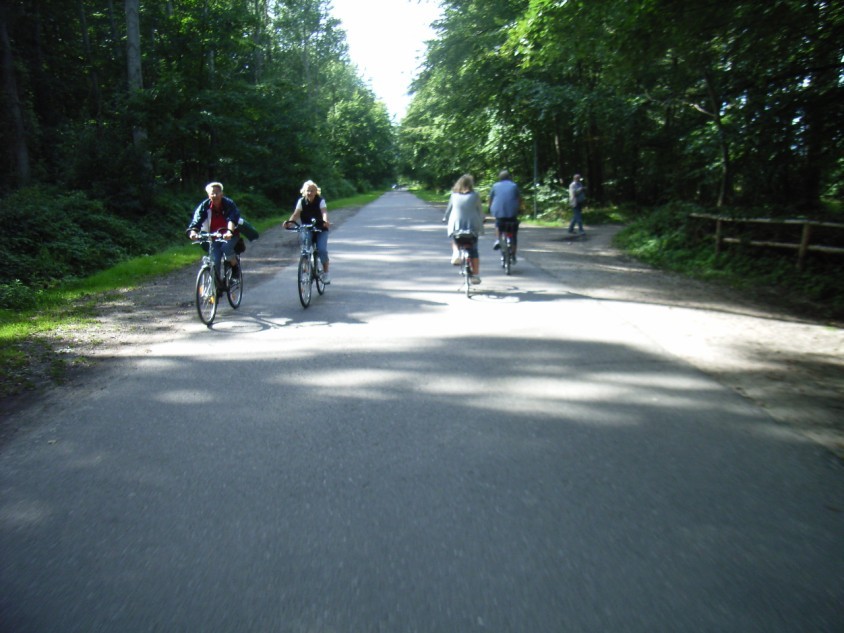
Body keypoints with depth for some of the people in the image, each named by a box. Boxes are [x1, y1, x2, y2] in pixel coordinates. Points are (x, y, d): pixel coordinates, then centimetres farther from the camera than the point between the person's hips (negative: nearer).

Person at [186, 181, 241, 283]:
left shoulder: (229, 204, -16)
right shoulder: (204, 206, -10)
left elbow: (233, 219, -33)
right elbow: (196, 220, -22)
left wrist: (229, 231, -54)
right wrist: (193, 232, -45)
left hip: (229, 236, -2)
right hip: (213, 237, 2)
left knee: (226, 247, -33)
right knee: (215, 262, -10)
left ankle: (235, 267, -6)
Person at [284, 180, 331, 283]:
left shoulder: (320, 201, -12)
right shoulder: (301, 201, -6)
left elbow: (324, 212, -30)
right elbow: (296, 213, -19)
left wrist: (325, 221, -52)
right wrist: (289, 221, -39)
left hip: (320, 230, -2)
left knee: (322, 250, -19)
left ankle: (326, 272, 0)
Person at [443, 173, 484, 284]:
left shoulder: (454, 195, 1)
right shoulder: (475, 195, -3)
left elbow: (449, 209, 10)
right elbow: (480, 210, 3)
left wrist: (446, 218, 27)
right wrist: (481, 221, 20)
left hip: (456, 225, 1)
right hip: (472, 226, -1)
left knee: (455, 241, 30)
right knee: (473, 251, 10)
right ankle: (476, 275, 8)